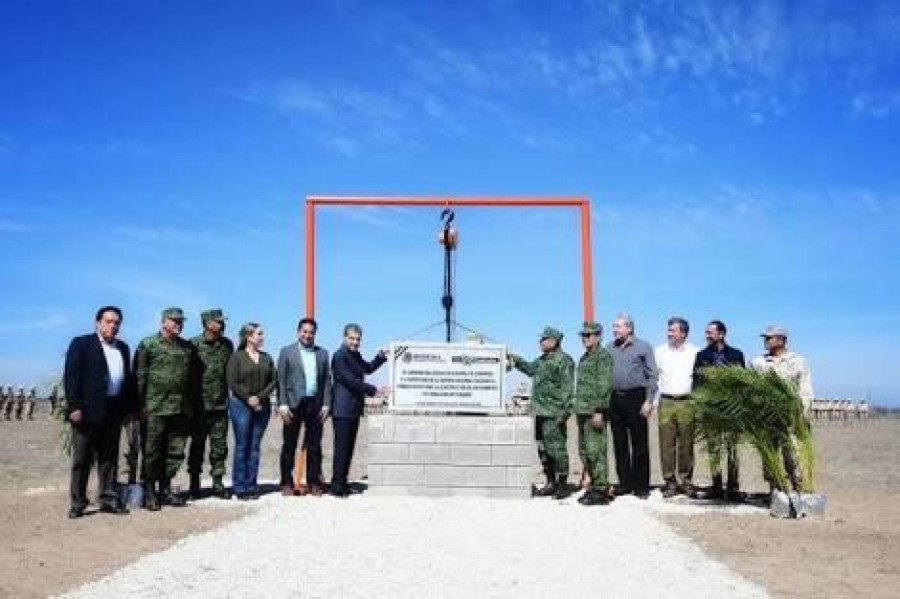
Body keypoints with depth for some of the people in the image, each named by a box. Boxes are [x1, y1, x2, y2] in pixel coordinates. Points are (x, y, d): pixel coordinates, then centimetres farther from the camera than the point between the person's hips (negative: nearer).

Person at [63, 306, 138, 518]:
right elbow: (71, 377, -7)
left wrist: (131, 407, 10)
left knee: (109, 458, 10)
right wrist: (74, 406, -15)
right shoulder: (81, 344, -1)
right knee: (82, 459, 3)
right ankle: (77, 503, 9)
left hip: (113, 412, 5)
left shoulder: (123, 348, 17)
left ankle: (108, 500, 16)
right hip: (88, 412, -5)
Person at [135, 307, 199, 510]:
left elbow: (194, 378, 17)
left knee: (175, 452, 8)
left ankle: (165, 489, 20)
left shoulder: (188, 348, 13)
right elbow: (140, 377, -4)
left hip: (181, 410, 5)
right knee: (153, 452, 2)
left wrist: (192, 405, 13)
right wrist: (141, 405, -8)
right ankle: (149, 492, 12)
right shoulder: (148, 345, -1)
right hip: (155, 409, -5)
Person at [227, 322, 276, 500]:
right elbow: (232, 382, -6)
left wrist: (260, 397, -7)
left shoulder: (266, 358, 11)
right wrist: (248, 398, -12)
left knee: (255, 446, 5)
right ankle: (240, 488, 5)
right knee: (242, 446, -1)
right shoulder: (237, 357, -1)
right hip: (241, 405, -4)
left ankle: (251, 486, 11)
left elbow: (273, 381, 6)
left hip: (262, 406, 4)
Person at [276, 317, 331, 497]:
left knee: (314, 446, 6)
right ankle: (287, 483, 11)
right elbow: (281, 380, -1)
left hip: (315, 404, 2)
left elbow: (327, 380, 10)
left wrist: (325, 405, 2)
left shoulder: (323, 353, 12)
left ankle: (314, 482, 14)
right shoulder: (286, 352, 3)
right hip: (294, 404, -2)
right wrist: (283, 405, -9)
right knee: (289, 445, 3)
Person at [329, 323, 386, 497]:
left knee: (349, 447, 11)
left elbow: (368, 369, 30)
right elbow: (350, 381, -19)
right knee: (342, 447, -6)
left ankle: (342, 483, 18)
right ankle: (337, 486, -1)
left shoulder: (356, 355, 16)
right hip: (342, 409, -9)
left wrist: (380, 357, 13)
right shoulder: (339, 356, -13)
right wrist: (373, 390, -16)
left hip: (354, 409, 9)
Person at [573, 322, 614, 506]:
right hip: (582, 411, 9)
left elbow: (605, 386, -16)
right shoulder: (584, 358, 20)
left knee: (595, 451, -8)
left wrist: (599, 411, -20)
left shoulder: (603, 356, -8)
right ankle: (594, 486, 19)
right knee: (585, 451, 11)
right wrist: (576, 408, 20)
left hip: (595, 412, -9)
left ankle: (601, 490, -4)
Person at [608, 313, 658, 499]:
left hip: (635, 398, -4)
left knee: (639, 444, -1)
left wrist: (648, 401, -8)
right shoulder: (609, 349, 13)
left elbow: (652, 375, -1)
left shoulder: (643, 347, 2)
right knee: (619, 444, 7)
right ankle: (624, 482, 16)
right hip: (614, 399, 4)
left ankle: (641, 485, 6)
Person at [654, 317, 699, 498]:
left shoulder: (694, 352, 5)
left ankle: (686, 481, 12)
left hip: (687, 401, -1)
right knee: (667, 444, -1)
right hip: (666, 401, 1)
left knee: (686, 444, 3)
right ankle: (669, 481, 5)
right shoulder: (659, 351, 10)